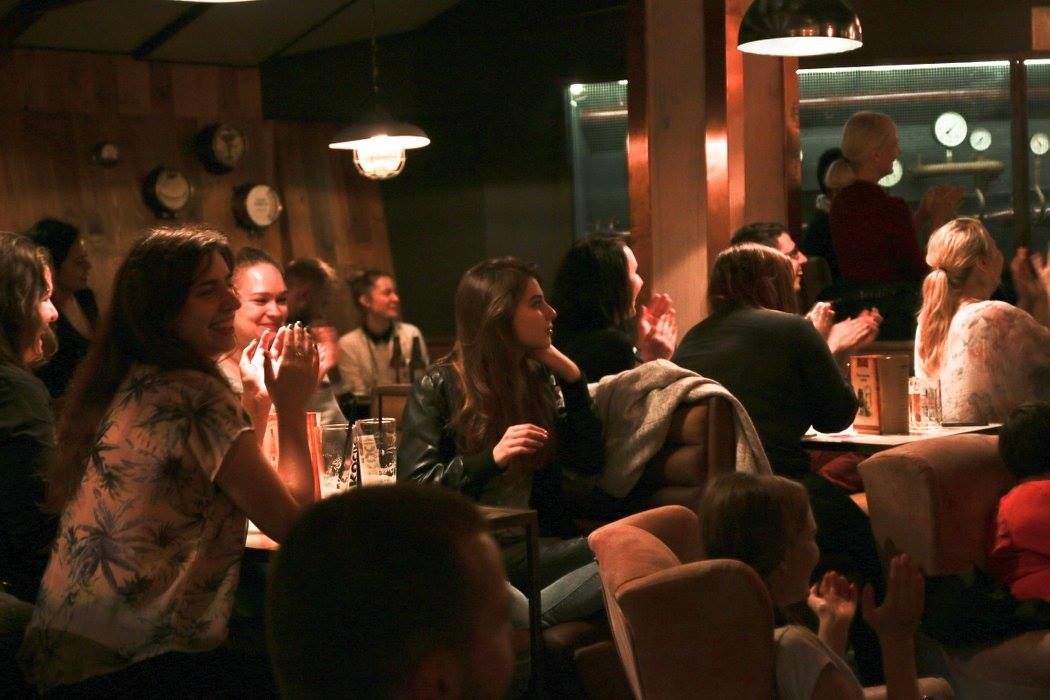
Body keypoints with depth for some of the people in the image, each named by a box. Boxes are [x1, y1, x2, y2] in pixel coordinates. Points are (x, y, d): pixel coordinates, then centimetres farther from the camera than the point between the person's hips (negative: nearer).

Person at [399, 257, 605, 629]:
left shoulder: (538, 377, 16)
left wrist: (573, 381, 5)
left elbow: (589, 463, 12)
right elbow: (414, 484, -7)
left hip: (542, 545, 6)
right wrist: (491, 458, -20)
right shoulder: (438, 386, 1)